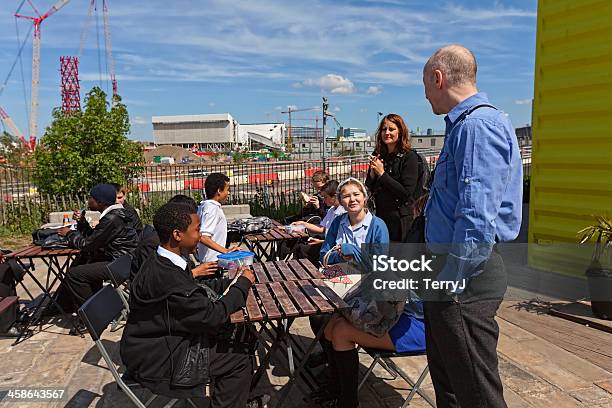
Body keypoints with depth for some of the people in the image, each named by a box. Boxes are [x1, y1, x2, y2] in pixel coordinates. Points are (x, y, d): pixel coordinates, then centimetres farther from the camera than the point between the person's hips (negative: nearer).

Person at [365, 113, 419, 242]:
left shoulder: (409, 157, -9)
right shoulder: (378, 156, 7)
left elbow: (406, 193, -17)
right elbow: (369, 189, 10)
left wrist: (382, 174, -17)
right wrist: (372, 172, -9)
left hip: (400, 220, -5)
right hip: (379, 216, 5)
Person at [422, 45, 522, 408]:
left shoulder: (479, 124, -18)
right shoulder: (464, 124, 16)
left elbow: (477, 219, -26)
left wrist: (448, 283, -21)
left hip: (465, 276, -11)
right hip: (451, 268, 11)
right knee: (445, 375, 23)